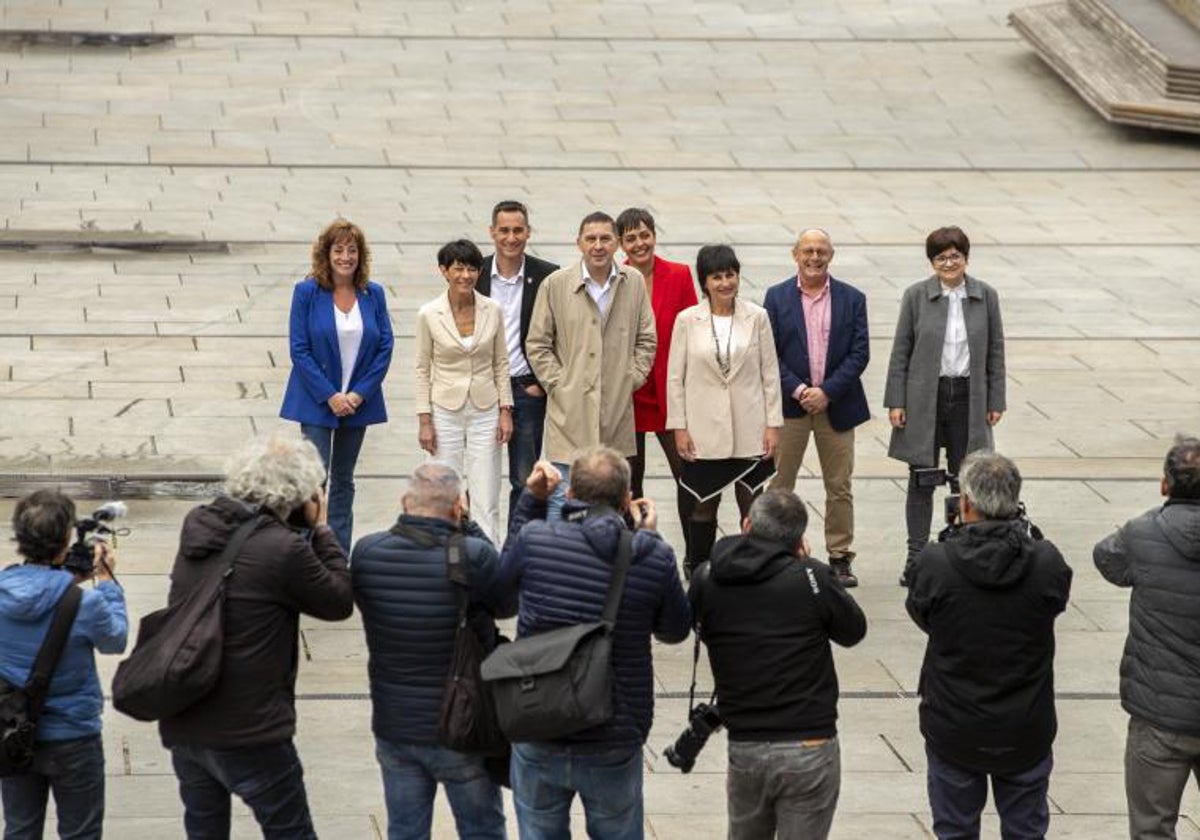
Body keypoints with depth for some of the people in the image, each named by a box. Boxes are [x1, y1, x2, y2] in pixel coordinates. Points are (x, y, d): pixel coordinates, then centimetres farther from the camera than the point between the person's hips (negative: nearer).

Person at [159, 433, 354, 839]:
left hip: (181, 725, 6)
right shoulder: (284, 549, -20)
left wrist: (307, 531, 5)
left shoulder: (196, 525, 1)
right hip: (249, 732, -6)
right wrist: (320, 529, 2)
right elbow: (340, 601, -5)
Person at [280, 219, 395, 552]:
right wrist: (330, 396, -14)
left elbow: (385, 347, 2)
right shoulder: (307, 292, -6)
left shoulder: (373, 294, 2)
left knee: (343, 481, 11)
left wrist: (360, 393, -9)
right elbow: (299, 349, -8)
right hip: (317, 401, -4)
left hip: (358, 401, 4)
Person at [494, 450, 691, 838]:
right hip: (614, 747, 0)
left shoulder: (534, 538, -14)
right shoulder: (655, 558, -13)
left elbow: (502, 594, 9)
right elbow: (675, 630, 6)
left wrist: (530, 501, 9)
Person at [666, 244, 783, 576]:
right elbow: (675, 378, 1)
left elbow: (770, 374, 3)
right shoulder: (687, 320, -1)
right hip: (704, 430, -1)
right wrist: (679, 427, -3)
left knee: (752, 505, 7)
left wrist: (773, 424, -1)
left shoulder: (757, 317, 0)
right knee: (703, 507, 6)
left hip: (750, 430, 1)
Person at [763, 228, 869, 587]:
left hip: (836, 405, 1)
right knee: (779, 485, 2)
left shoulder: (852, 299, 4)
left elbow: (860, 352, -2)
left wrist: (827, 391, -12)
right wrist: (797, 389, -13)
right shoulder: (777, 297, 3)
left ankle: (840, 558, 13)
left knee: (840, 487, 5)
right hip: (789, 403, -1)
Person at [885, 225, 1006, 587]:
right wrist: (896, 401, -4)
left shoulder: (985, 296, 2)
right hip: (924, 398, -1)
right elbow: (901, 351, 0)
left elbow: (995, 351, 7)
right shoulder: (916, 296, -2)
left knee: (965, 479, 7)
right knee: (921, 479, 2)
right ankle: (916, 556, 9)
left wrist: (995, 401, 4)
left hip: (967, 397, 1)